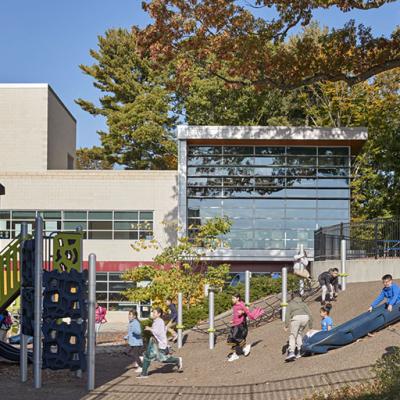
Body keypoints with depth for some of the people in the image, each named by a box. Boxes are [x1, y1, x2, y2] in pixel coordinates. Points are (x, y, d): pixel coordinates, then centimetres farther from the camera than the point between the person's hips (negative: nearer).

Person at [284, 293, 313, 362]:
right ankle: (298, 352, 17)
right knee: (299, 334, 23)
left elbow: (287, 314, 11)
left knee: (292, 335, -3)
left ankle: (291, 352, -22)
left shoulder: (291, 303, 25)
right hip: (305, 317, 3)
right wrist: (310, 326, 24)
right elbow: (310, 314, 22)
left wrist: (286, 325, 6)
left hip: (296, 318, -3)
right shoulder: (303, 304, 32)